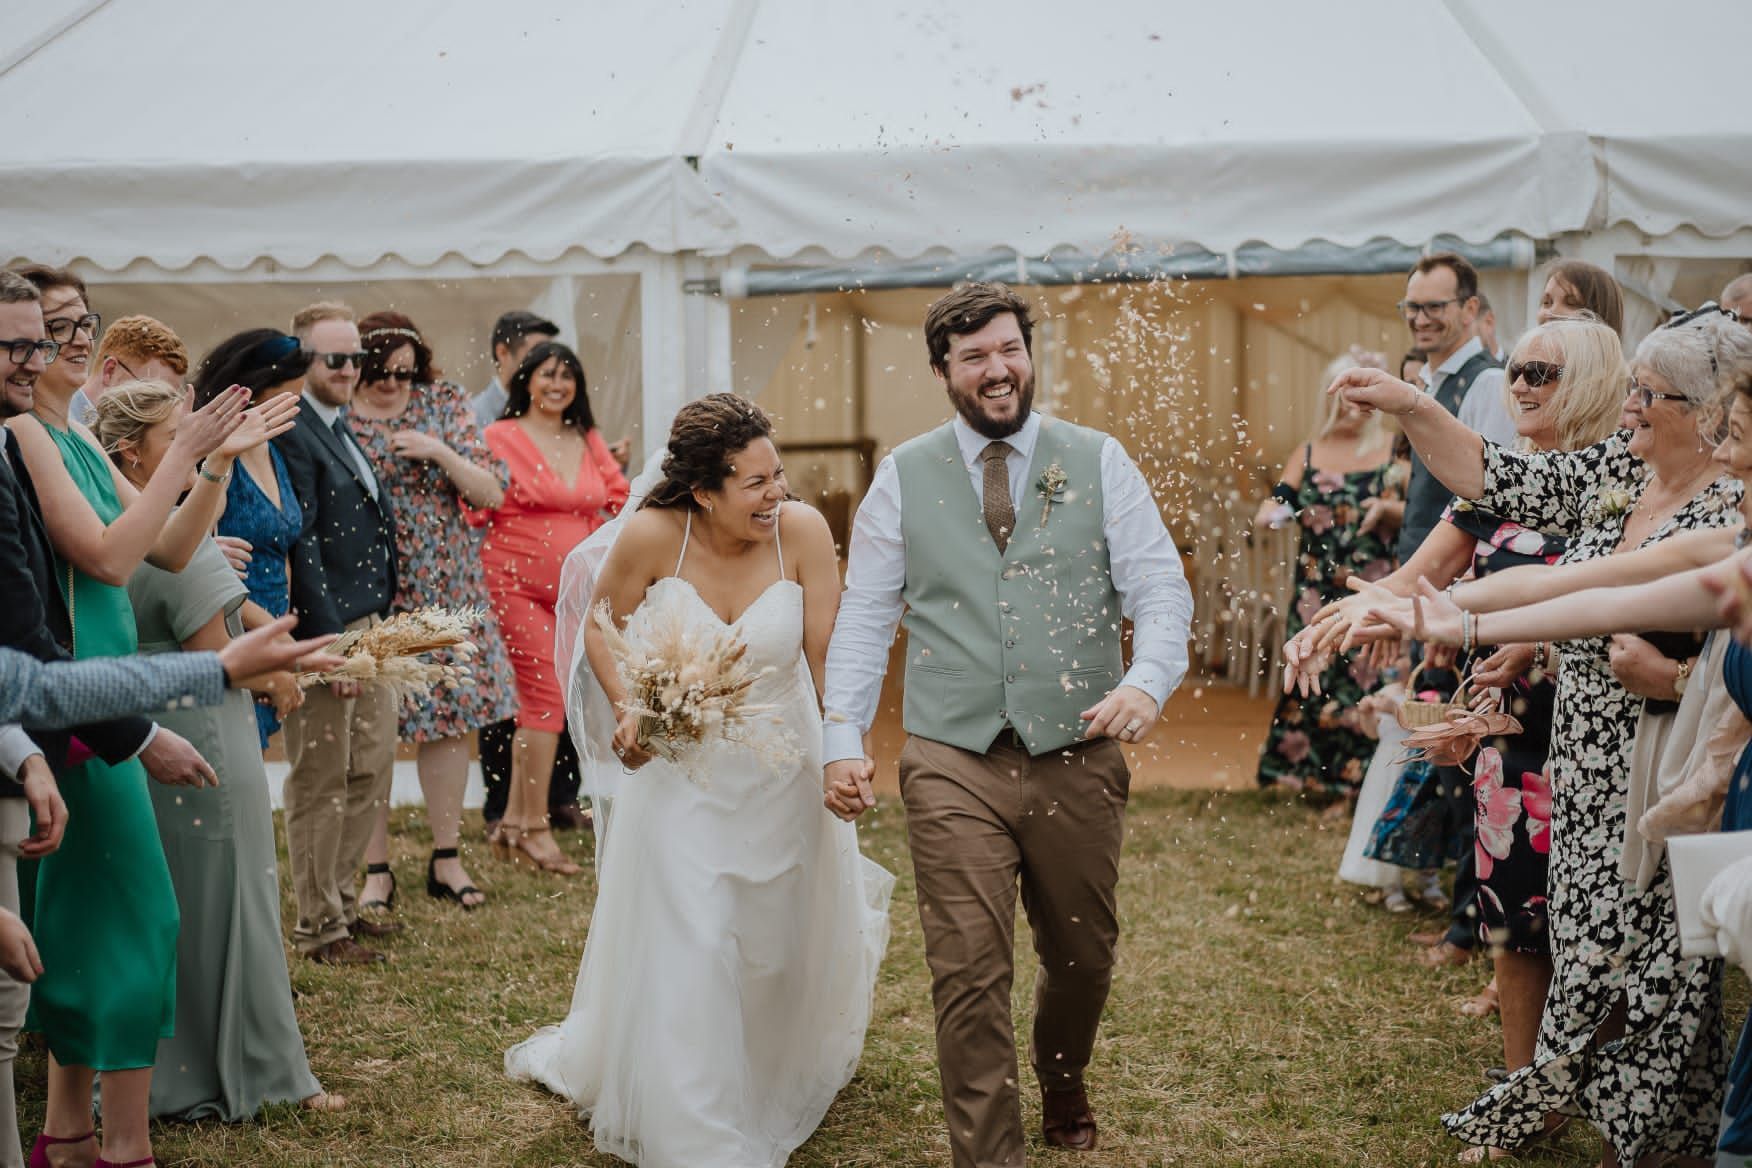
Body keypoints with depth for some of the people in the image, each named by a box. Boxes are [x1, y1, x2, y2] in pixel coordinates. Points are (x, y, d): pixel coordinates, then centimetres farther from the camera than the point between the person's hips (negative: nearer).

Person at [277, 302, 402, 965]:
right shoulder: (292, 435, -15)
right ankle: (318, 928, 12)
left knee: (370, 772, 17)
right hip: (325, 631, -9)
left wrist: (380, 625, 15)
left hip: (368, 628, 9)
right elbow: (301, 546, -20)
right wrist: (332, 644, -22)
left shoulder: (341, 431, 15)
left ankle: (342, 901, 30)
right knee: (322, 782, 1)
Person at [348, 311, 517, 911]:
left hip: (443, 589, 2)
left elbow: (492, 491, -1)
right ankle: (377, 869, 11)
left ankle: (446, 860, 17)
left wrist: (439, 452, -14)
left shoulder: (443, 404, 4)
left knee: (449, 722, 5)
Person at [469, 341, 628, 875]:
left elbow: (621, 500, 17)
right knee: (546, 693, -11)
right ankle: (535, 827, -4)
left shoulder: (590, 441, 12)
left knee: (536, 699, 7)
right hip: (516, 583, -5)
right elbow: (475, 509, -4)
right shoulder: (501, 437, -2)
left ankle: (513, 821, 15)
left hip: (575, 587, 5)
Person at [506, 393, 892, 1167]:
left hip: (782, 770, 1)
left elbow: (829, 657, -15)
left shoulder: (802, 531, -20)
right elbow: (602, 626, -3)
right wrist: (626, 709, -17)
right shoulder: (653, 535, -20)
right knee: (687, 951, -1)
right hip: (680, 772, -1)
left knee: (779, 946, 18)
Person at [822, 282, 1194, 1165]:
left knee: (1083, 959, 16)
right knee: (968, 975, -5)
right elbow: (863, 618, 6)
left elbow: (1161, 589, -1)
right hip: (953, 763, -1)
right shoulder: (904, 476, 5)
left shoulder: (1098, 462, 4)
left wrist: (1147, 680, -20)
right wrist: (842, 736, -4)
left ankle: (1062, 1084, 47)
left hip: (1079, 757, 1)